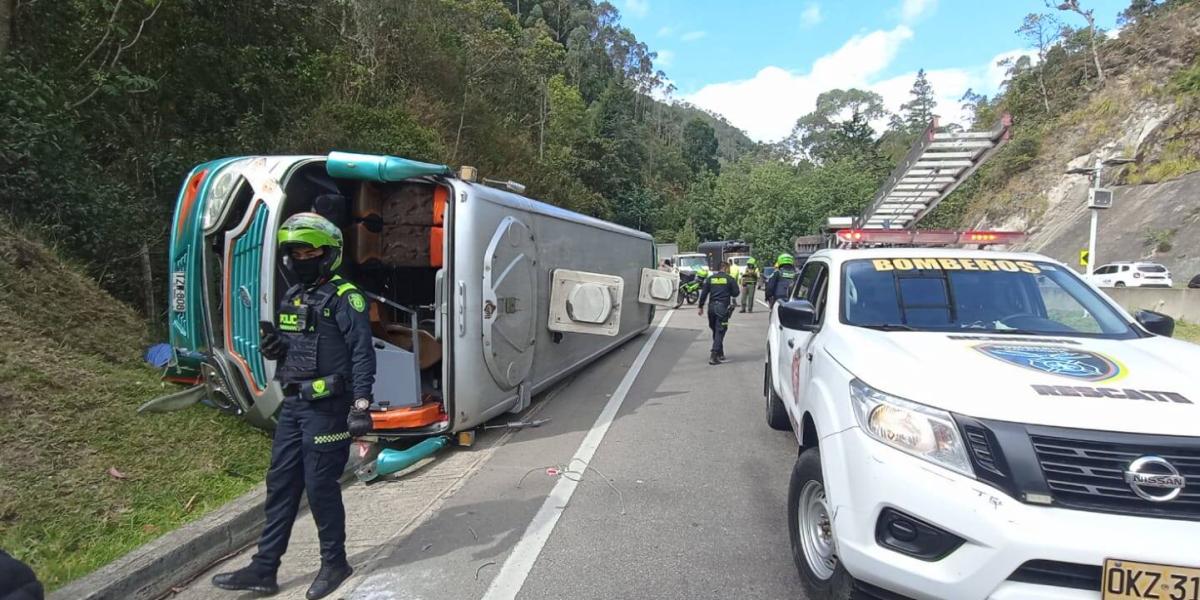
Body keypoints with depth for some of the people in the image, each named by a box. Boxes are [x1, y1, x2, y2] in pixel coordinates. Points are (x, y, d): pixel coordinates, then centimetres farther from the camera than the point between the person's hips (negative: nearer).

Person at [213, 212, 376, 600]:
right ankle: (264, 569, 24)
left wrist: (361, 405, -22)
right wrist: (273, 346, -1)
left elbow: (362, 354, -17)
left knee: (320, 487, 2)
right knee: (280, 484, 13)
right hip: (293, 406, 8)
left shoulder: (344, 298, -12)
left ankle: (334, 563, 21)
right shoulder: (291, 298, 13)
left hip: (327, 409, -8)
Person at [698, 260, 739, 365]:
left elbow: (704, 293, 6)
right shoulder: (729, 279, -2)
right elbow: (735, 293, 1)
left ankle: (720, 353, 28)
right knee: (720, 331, -5)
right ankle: (714, 355, -15)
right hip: (723, 307, -4)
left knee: (715, 331, 18)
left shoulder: (710, 278, 8)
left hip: (712, 307, 4)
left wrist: (701, 306, 11)